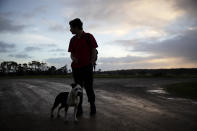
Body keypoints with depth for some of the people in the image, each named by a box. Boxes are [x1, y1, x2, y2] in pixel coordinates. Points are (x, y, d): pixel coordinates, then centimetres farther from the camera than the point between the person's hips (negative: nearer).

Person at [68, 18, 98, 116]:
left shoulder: (89, 37, 0)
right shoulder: (73, 40, 13)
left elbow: (94, 51, -2)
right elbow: (72, 53, 15)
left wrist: (91, 63, -9)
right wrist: (73, 58, -8)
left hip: (87, 67, -4)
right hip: (76, 68, 5)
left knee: (89, 88, -1)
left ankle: (92, 106, 16)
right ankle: (79, 109, 16)